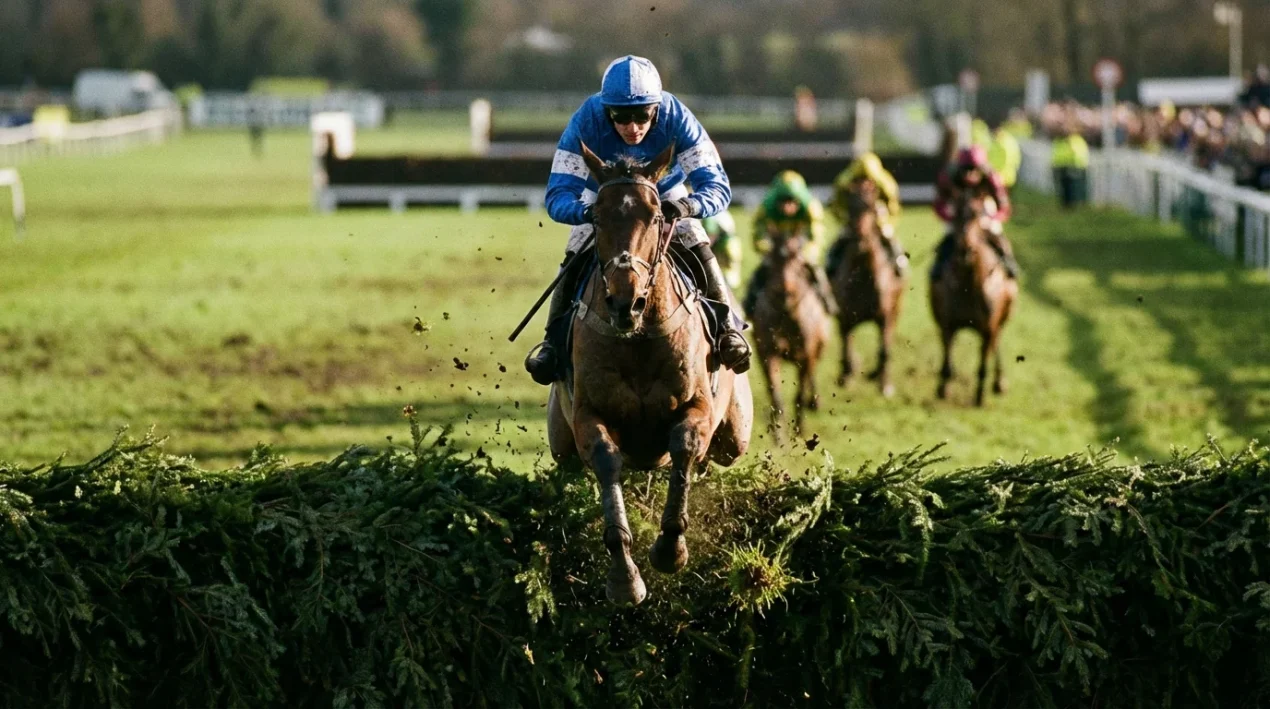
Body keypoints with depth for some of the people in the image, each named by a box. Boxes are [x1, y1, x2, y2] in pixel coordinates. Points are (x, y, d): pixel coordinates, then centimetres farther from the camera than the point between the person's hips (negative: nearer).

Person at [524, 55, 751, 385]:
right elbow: (558, 195, -35)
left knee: (701, 253, -21)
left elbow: (717, 187, -35)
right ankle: (554, 341, -4)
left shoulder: (676, 118, -35)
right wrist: (587, 213, -58)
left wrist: (687, 206, -57)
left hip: (667, 200, 0)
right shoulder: (587, 121, -35)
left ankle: (726, 328, -3)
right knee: (574, 263, -19)